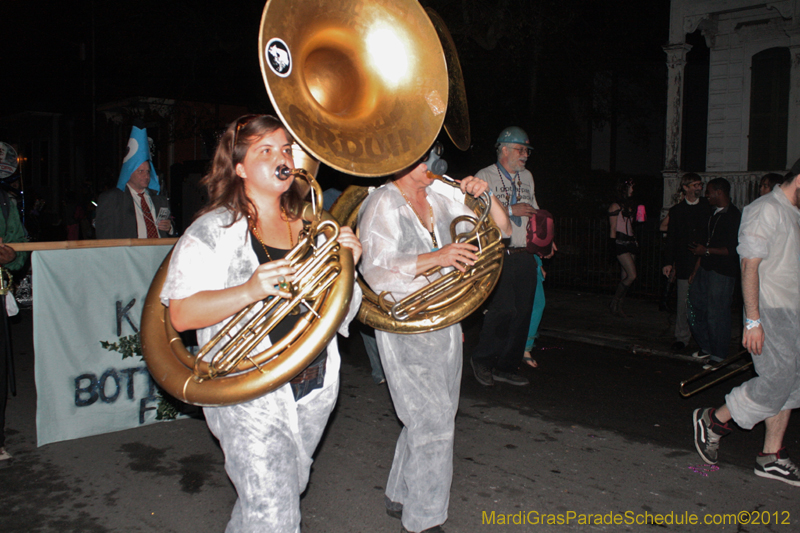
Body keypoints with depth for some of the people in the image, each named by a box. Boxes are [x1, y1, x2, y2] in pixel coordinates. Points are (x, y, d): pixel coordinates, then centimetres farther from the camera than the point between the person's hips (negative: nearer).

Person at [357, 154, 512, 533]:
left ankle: (400, 498, 34)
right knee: (433, 424, -7)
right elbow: (375, 269, -22)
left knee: (433, 419, 15)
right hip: (406, 327, -7)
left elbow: (501, 230, 14)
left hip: (444, 322, 7)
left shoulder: (440, 201, 10)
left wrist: (485, 195, -3)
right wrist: (436, 258, -31)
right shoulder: (383, 203, -9)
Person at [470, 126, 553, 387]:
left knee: (523, 311, 3)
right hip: (498, 255, -6)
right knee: (503, 309, -15)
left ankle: (507, 367, 15)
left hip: (525, 256, 7)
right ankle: (482, 359, 7)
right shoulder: (485, 177, 1)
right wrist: (510, 210, -13)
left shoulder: (527, 177, 21)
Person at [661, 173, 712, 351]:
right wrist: (668, 262, 3)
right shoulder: (676, 210, 10)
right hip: (685, 264, 0)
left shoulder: (708, 206, 8)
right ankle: (682, 337, 11)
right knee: (683, 303, 1)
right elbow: (671, 238, 9)